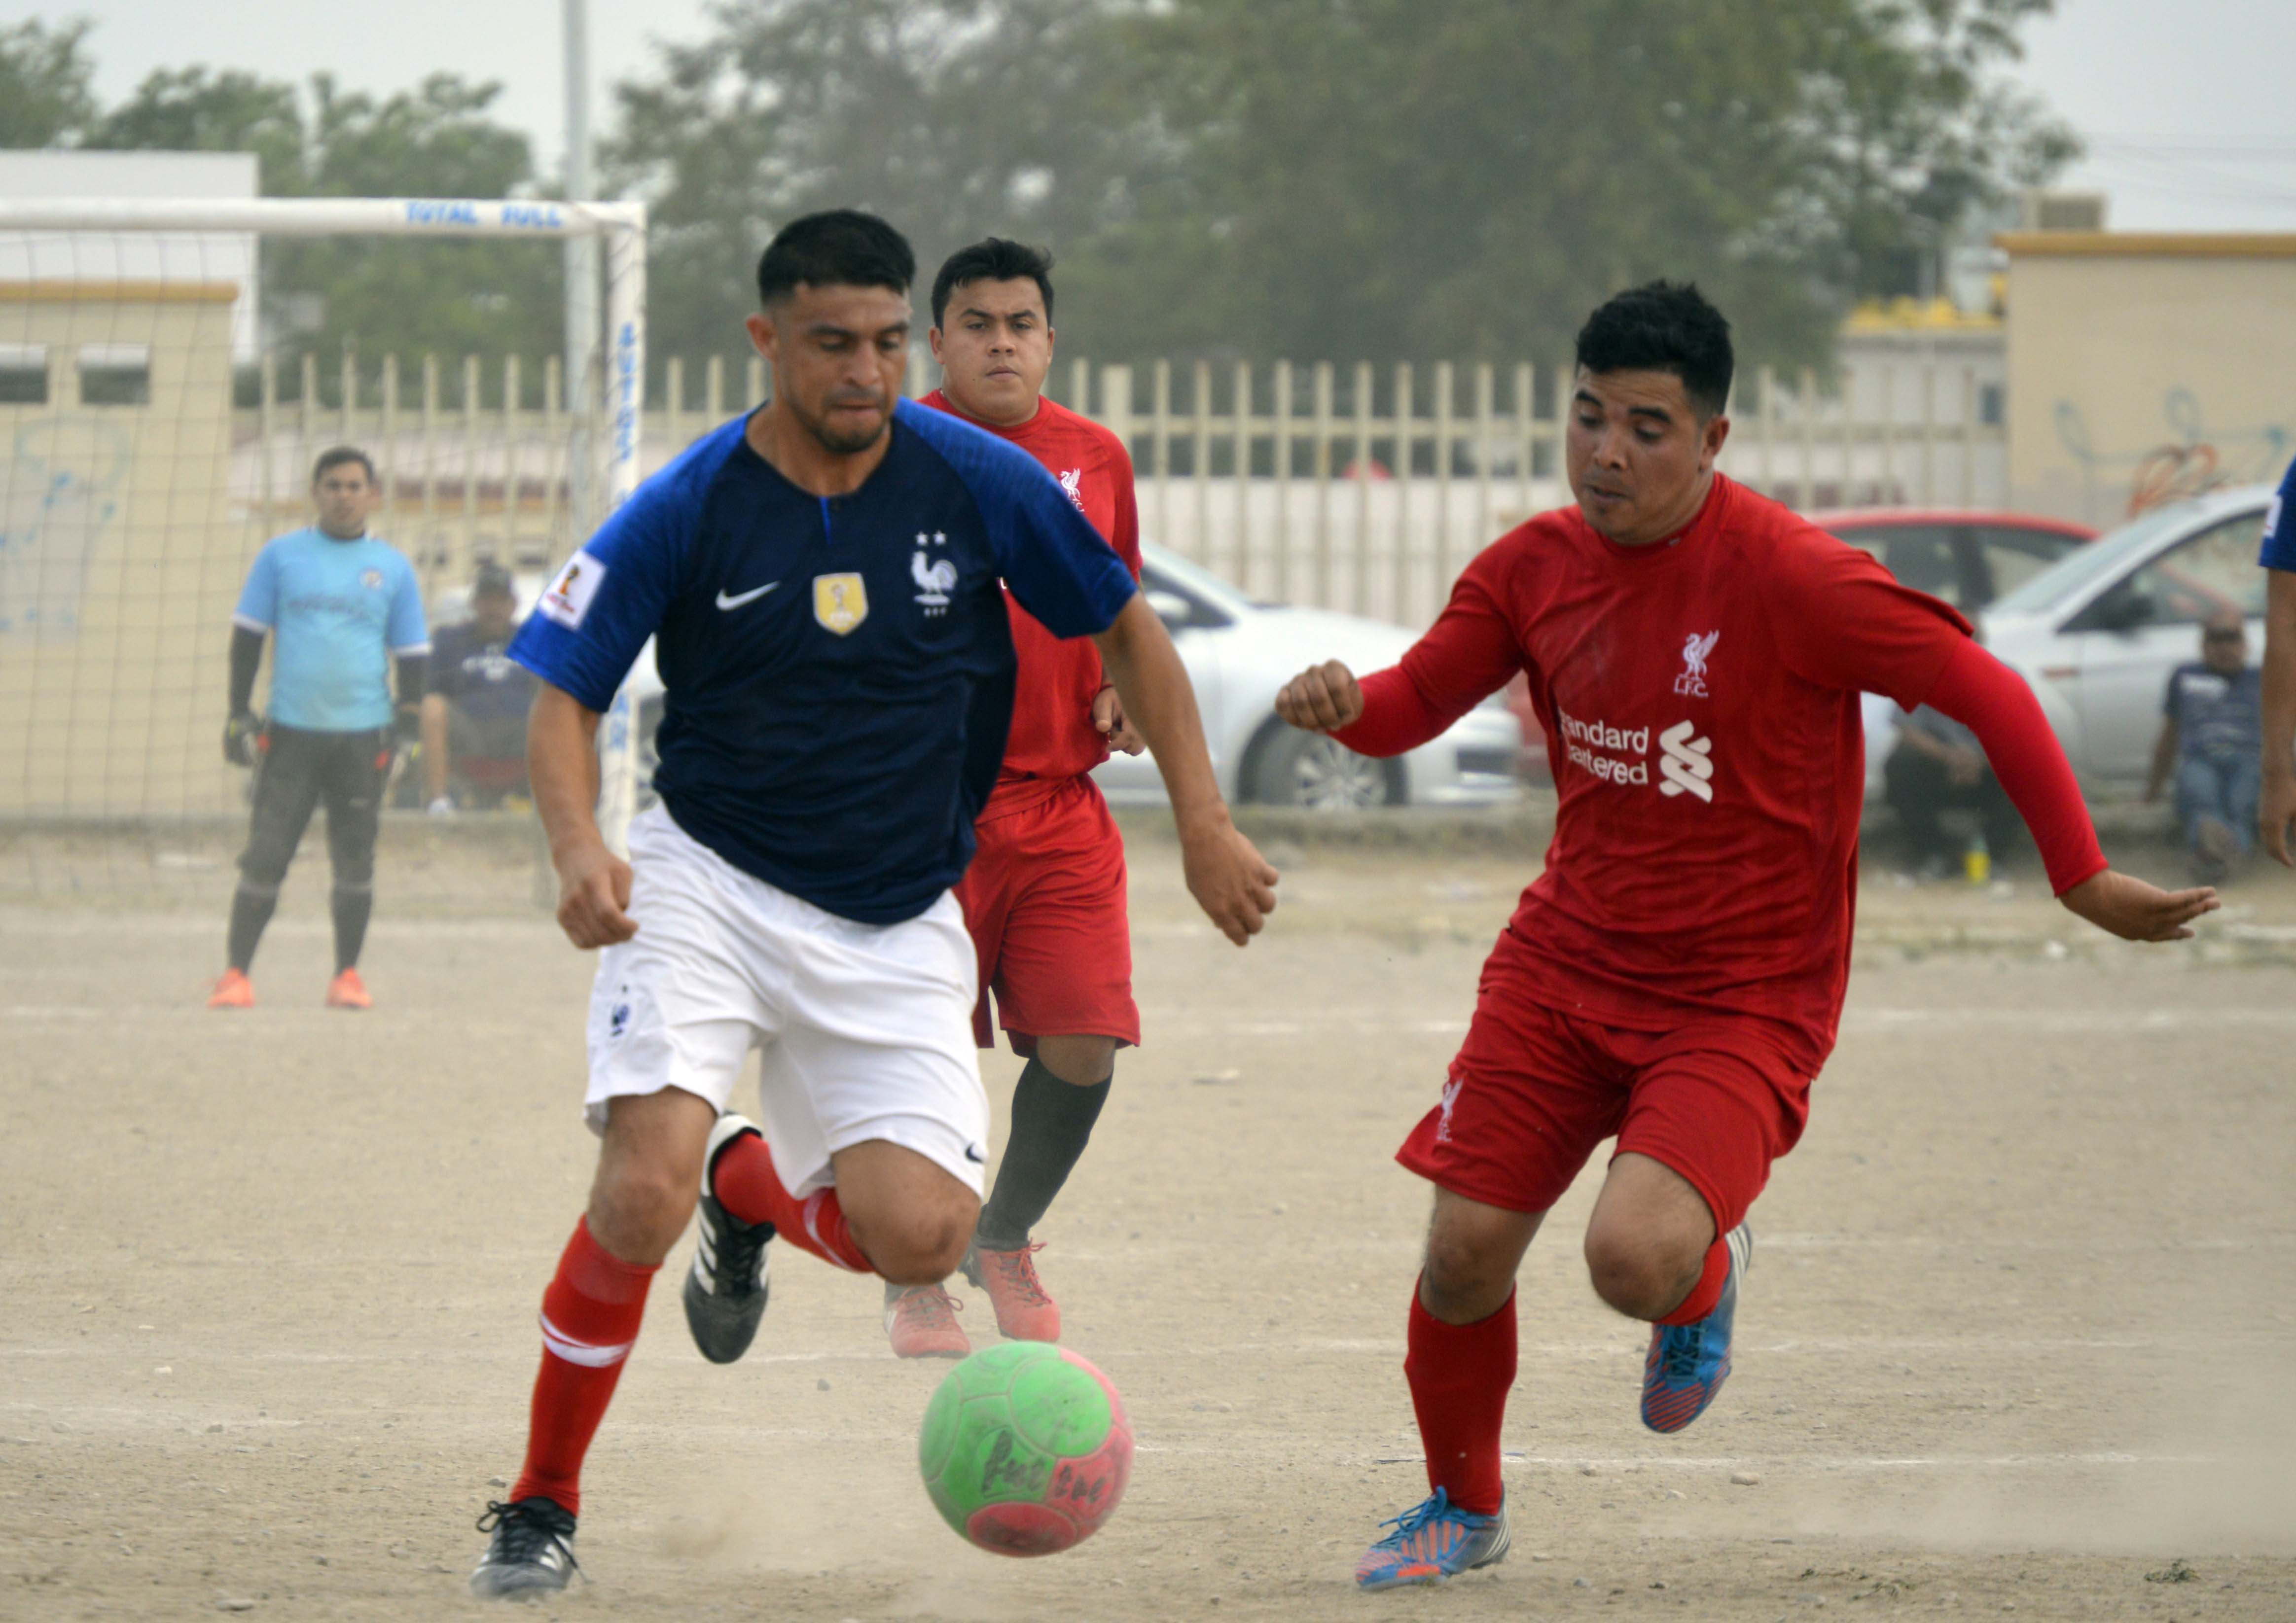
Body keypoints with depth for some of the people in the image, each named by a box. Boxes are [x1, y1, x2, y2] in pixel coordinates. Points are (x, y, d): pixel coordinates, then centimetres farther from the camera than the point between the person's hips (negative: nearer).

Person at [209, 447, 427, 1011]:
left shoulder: (393, 567, 9)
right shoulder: (281, 557, 7)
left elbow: (412, 652, 13)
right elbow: (247, 636, 9)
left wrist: (405, 724, 4)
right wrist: (239, 715, 2)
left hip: (363, 737, 1)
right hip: (290, 732, -1)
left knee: (355, 860, 3)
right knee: (264, 856, -4)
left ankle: (347, 976, 13)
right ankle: (236, 974, 1)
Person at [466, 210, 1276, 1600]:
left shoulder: (980, 483, -6)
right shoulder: (685, 512, -10)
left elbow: (1125, 628, 9)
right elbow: (565, 694, -2)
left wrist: (1205, 824, 5)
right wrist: (579, 846, -21)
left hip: (898, 924, 2)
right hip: (708, 892, -2)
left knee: (921, 1237, -15)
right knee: (644, 1188, -24)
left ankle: (754, 1190, 23)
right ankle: (542, 1509, -5)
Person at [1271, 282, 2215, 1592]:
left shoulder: (1789, 577, -19)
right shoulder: (1538, 566, -1)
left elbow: (1987, 691, -12)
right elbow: (1417, 703, 10)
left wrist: (2084, 878, -13)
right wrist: (1345, 705, -14)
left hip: (1743, 998, -5)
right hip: (1566, 966, 5)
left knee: (1636, 1259, -26)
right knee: (1463, 1254, 0)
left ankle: (1709, 1268, 14)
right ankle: (1464, 1510, 30)